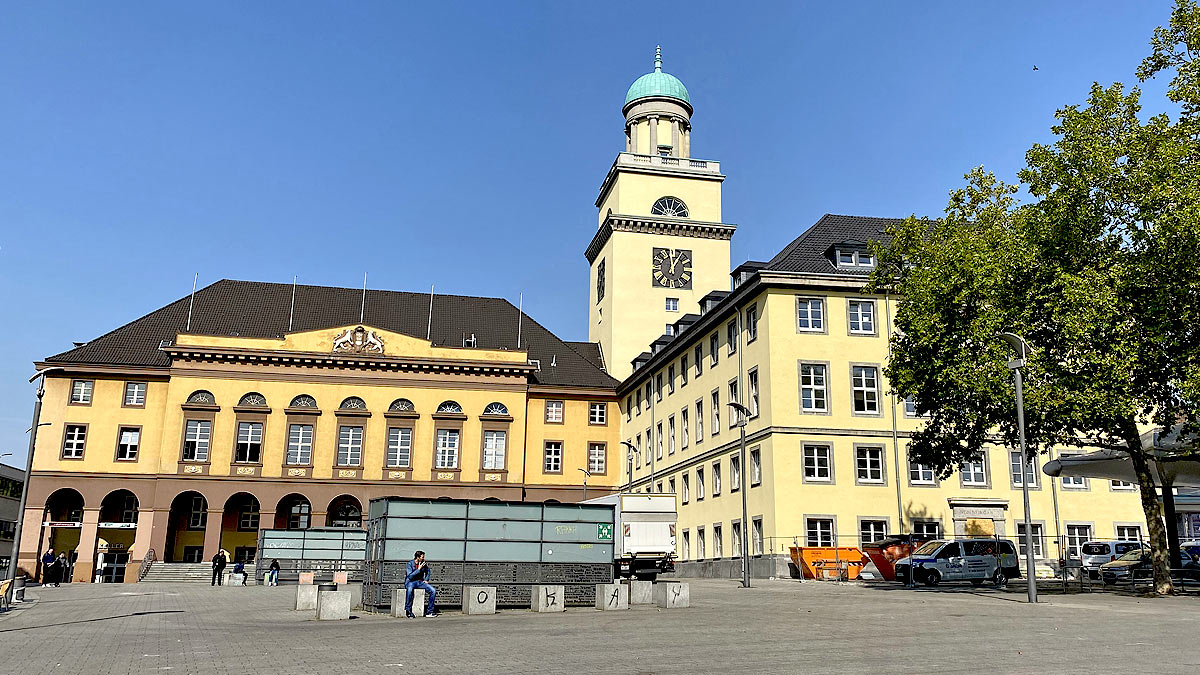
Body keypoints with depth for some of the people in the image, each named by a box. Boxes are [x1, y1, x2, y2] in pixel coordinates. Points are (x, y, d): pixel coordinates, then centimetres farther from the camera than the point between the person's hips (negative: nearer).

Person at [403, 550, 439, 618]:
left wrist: (426, 580, 13)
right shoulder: (410, 564, -9)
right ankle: (408, 611, -28)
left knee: (433, 590, -18)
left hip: (420, 582, 5)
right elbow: (410, 576, -18)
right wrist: (418, 569, -20)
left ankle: (429, 612, -13)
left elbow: (427, 571, 27)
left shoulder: (423, 563, 7)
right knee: (409, 589, -42)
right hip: (410, 582, -5)